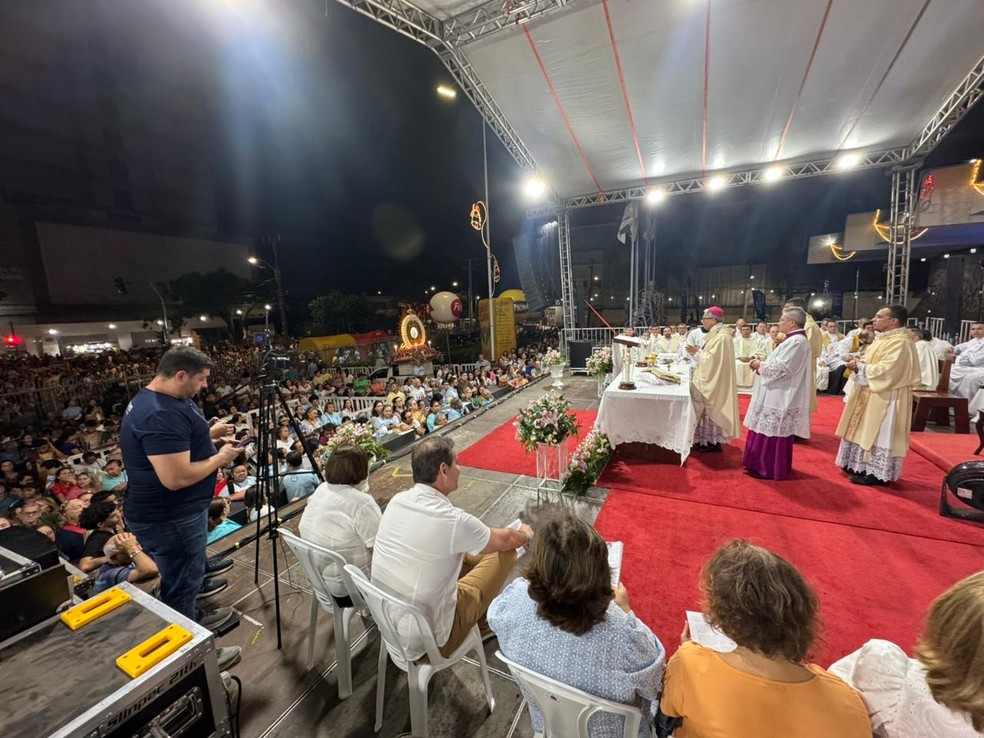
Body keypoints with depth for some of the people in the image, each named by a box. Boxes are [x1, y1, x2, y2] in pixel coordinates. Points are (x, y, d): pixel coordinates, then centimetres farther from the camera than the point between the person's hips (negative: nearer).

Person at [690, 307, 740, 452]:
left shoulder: (721, 337, -19)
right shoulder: (716, 335, 12)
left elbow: (712, 360, -24)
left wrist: (698, 352, -13)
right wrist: (699, 352, 5)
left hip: (714, 382, -10)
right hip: (709, 380, 10)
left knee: (712, 410, -1)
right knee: (708, 410, 13)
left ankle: (714, 442, 9)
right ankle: (708, 440, 21)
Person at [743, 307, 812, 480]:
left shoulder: (797, 341, -18)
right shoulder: (794, 340, 14)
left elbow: (781, 368, -23)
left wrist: (761, 366, -9)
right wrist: (762, 363, 4)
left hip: (780, 397, -10)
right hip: (778, 395, 10)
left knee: (772, 432, -3)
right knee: (770, 431, 16)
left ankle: (769, 470, 7)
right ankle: (767, 465, 26)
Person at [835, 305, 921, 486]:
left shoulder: (900, 342, -18)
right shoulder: (883, 339, 13)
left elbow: (886, 370, -25)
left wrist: (860, 367, -14)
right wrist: (859, 364, -1)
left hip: (885, 397, -10)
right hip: (872, 394, 10)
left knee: (878, 434, -3)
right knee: (868, 432, 15)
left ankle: (877, 473, 7)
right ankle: (863, 466, 24)